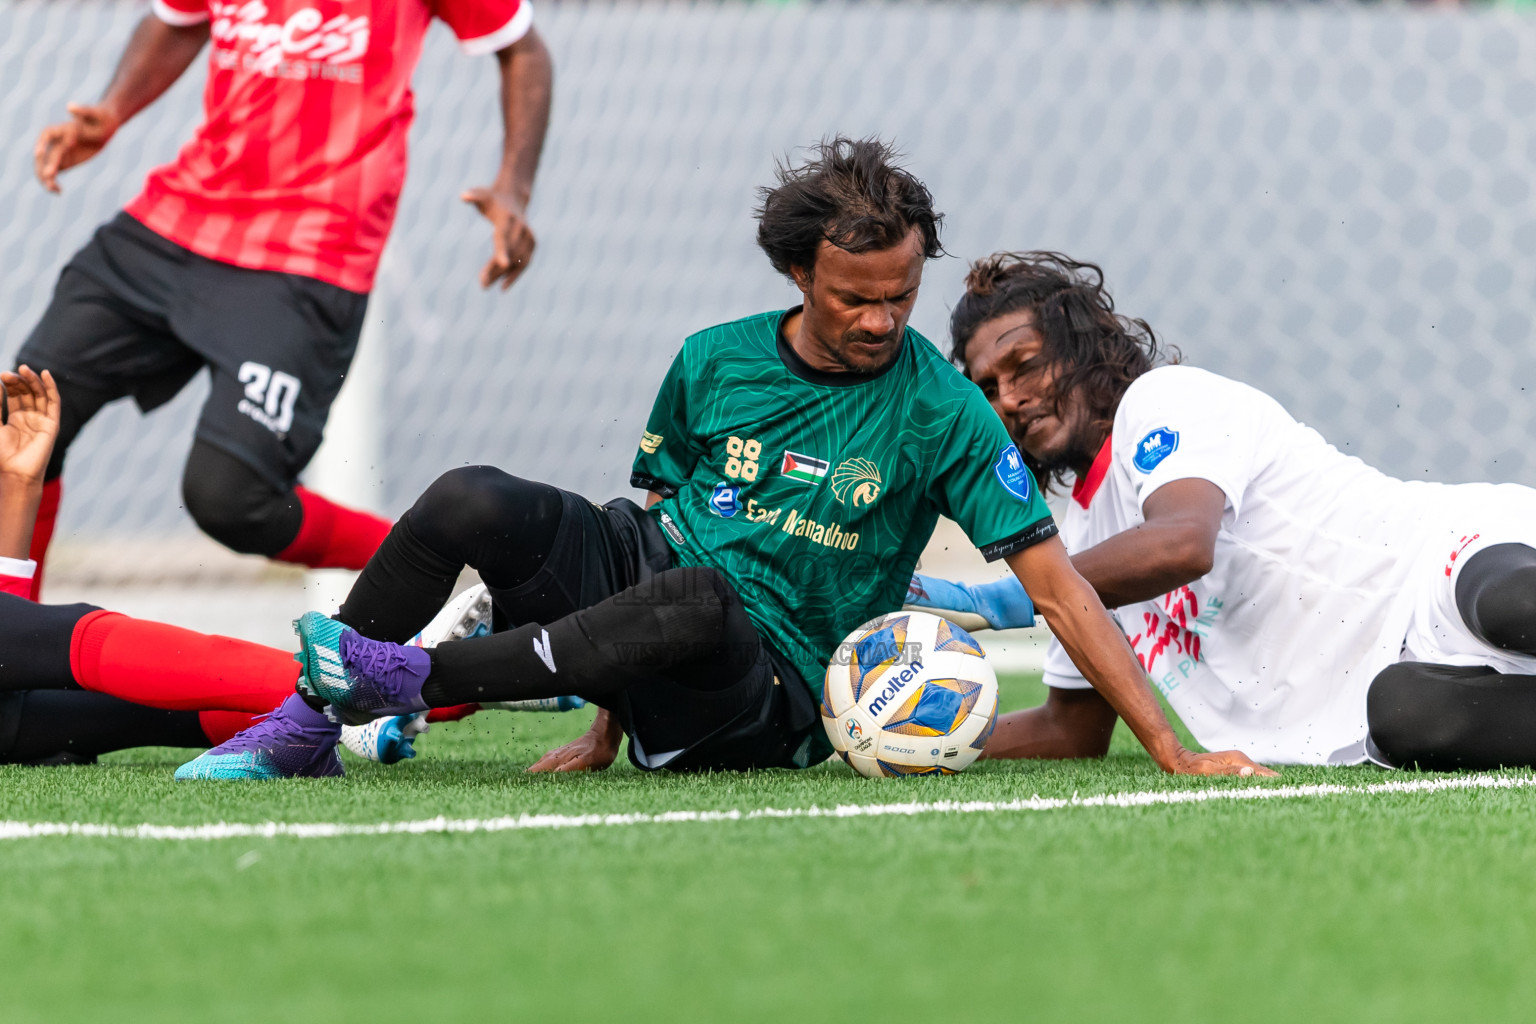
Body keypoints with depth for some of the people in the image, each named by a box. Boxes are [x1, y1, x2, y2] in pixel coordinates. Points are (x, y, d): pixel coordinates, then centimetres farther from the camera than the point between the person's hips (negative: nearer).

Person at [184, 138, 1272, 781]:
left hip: (764, 702, -4)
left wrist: (1173, 752, -17)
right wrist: (608, 729, 13)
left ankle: (408, 682, -28)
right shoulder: (715, 363, 3)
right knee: (472, 503, -23)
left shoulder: (939, 410, -8)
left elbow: (1058, 586, -8)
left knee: (697, 603, -40)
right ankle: (310, 719, -10)